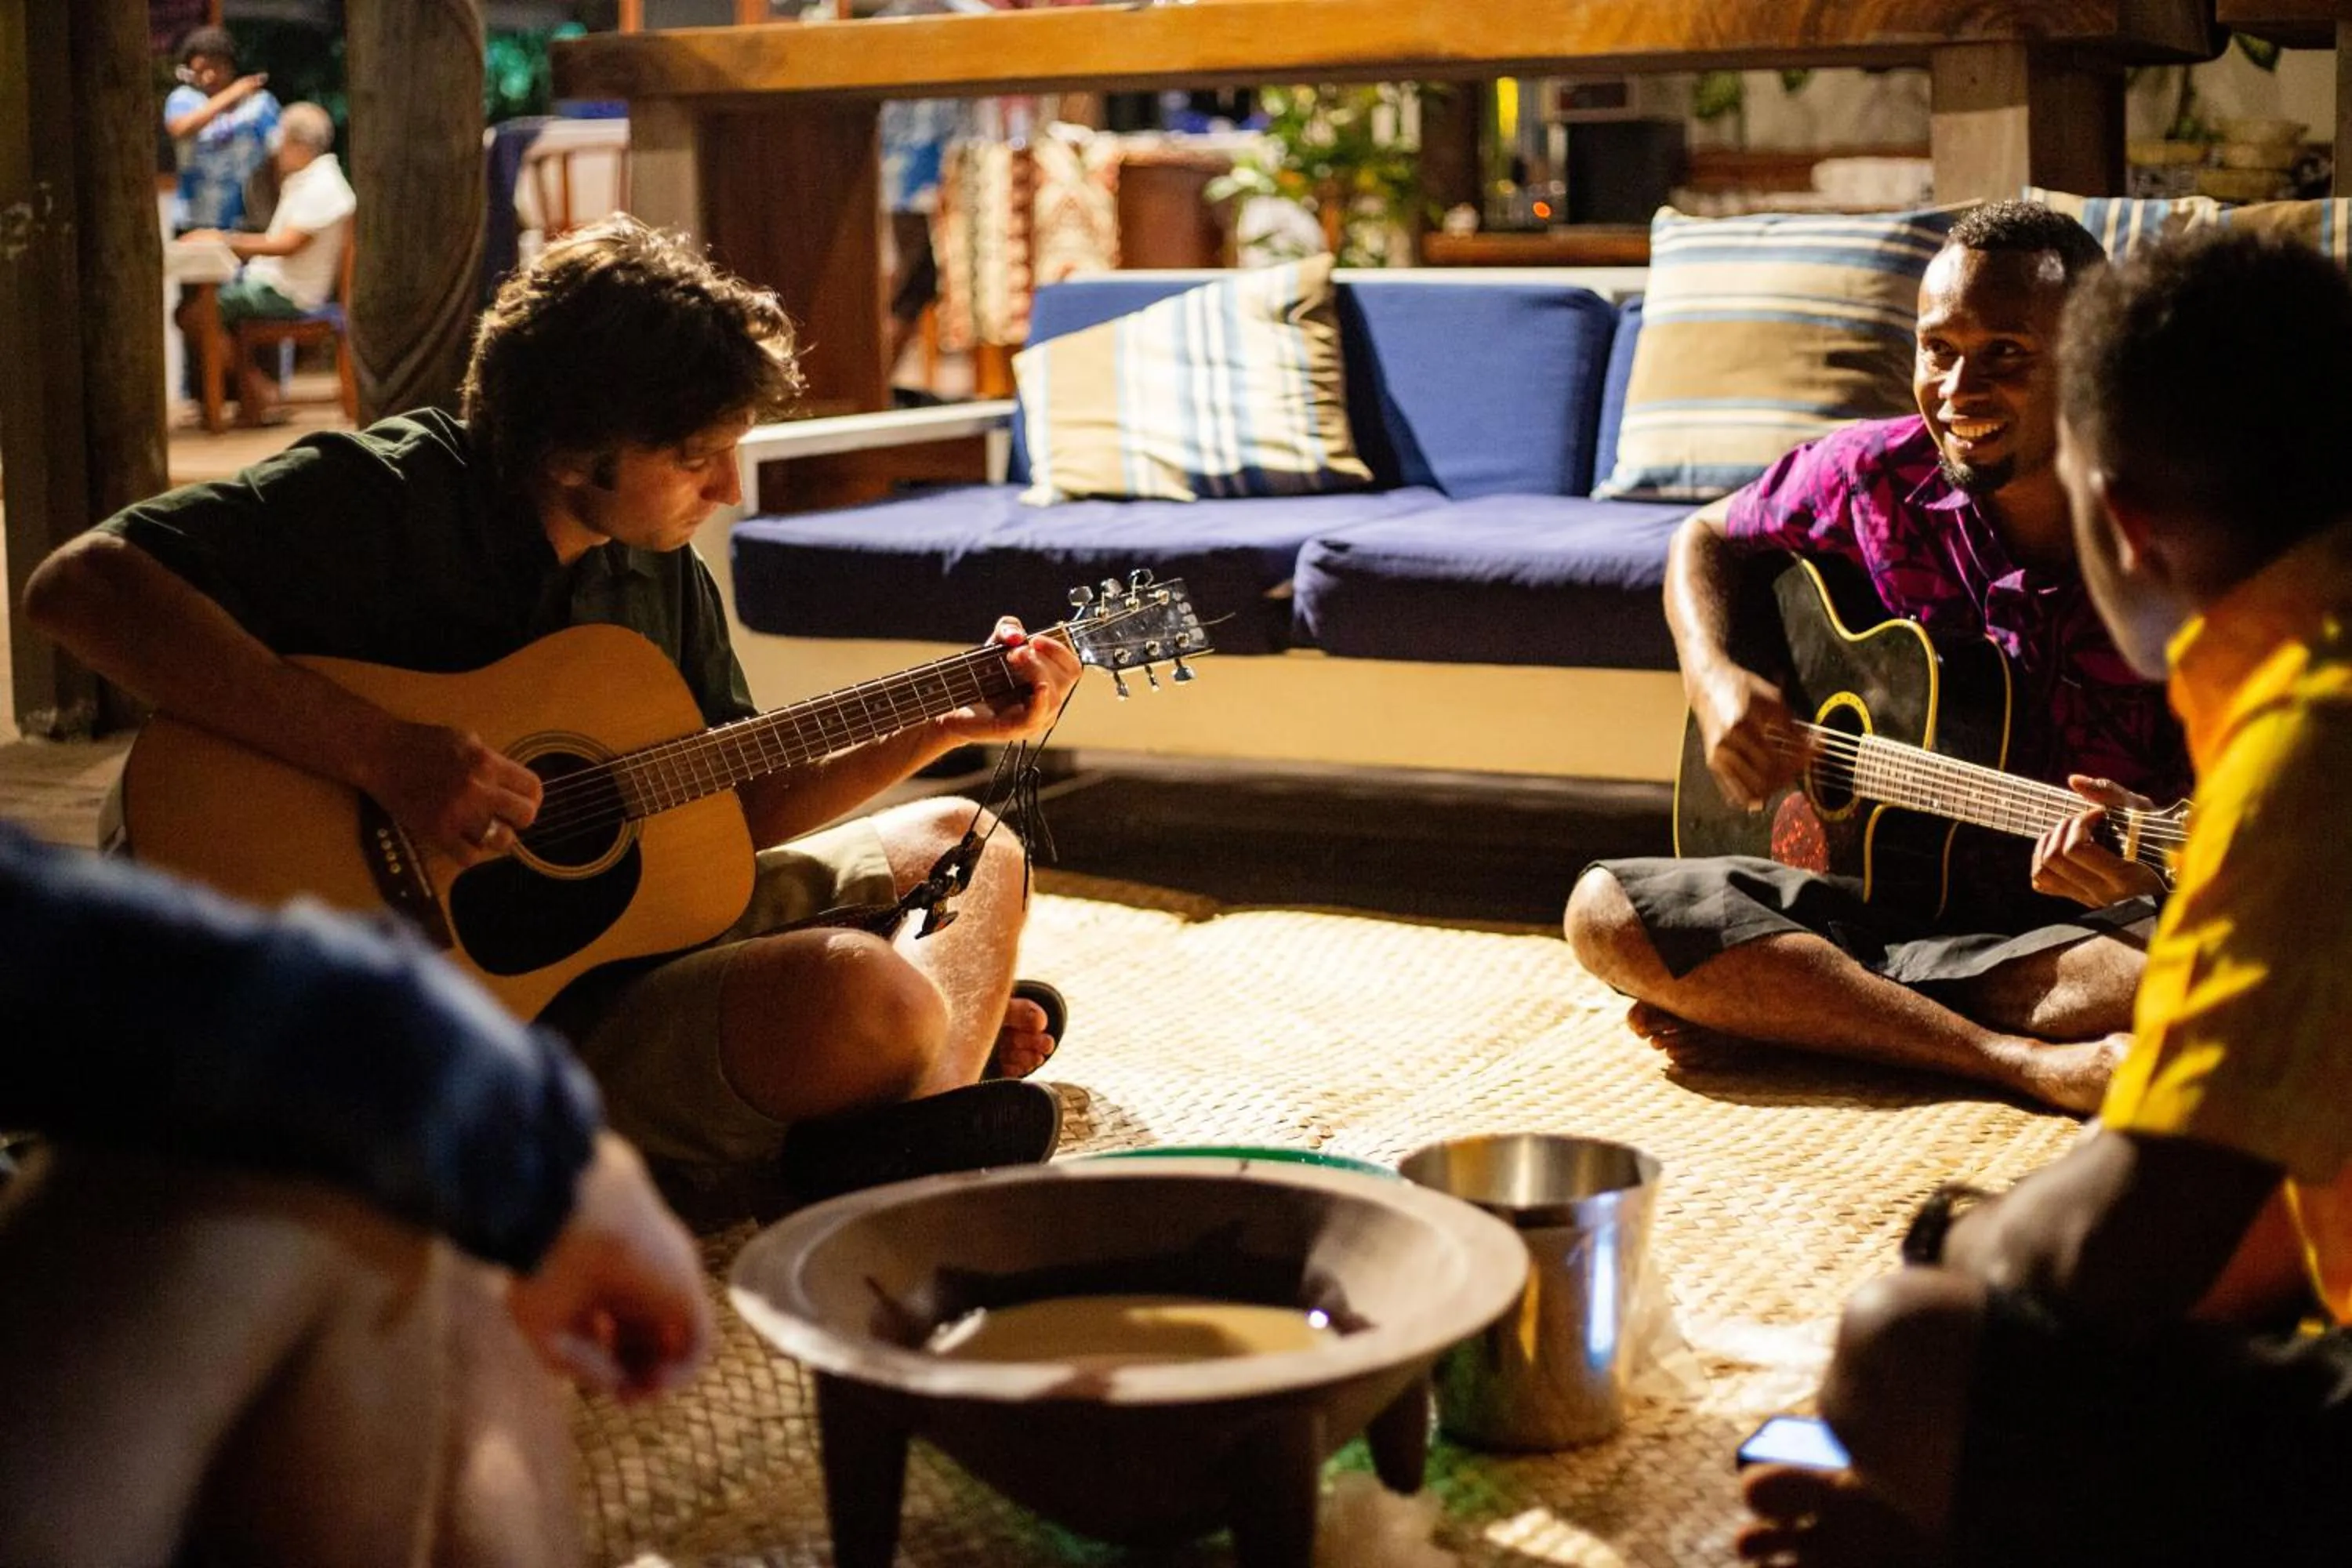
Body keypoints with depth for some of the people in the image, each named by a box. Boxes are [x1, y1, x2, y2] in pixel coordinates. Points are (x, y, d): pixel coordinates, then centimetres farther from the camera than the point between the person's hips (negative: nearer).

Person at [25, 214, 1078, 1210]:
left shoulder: (661, 569, 7)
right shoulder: (381, 497, -17)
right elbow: (77, 586, -29)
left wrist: (946, 728, 4)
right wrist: (378, 751, -36)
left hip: (648, 916, 9)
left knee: (973, 845, 19)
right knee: (865, 996, -32)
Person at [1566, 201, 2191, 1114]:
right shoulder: (1876, 476, -3)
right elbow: (1707, 540, 15)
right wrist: (1712, 677, -6)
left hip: (2090, 907, -2)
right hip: (1890, 885, 3)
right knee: (1606, 912, -20)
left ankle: (1780, 1011, -21)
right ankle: (2027, 1063, -24)